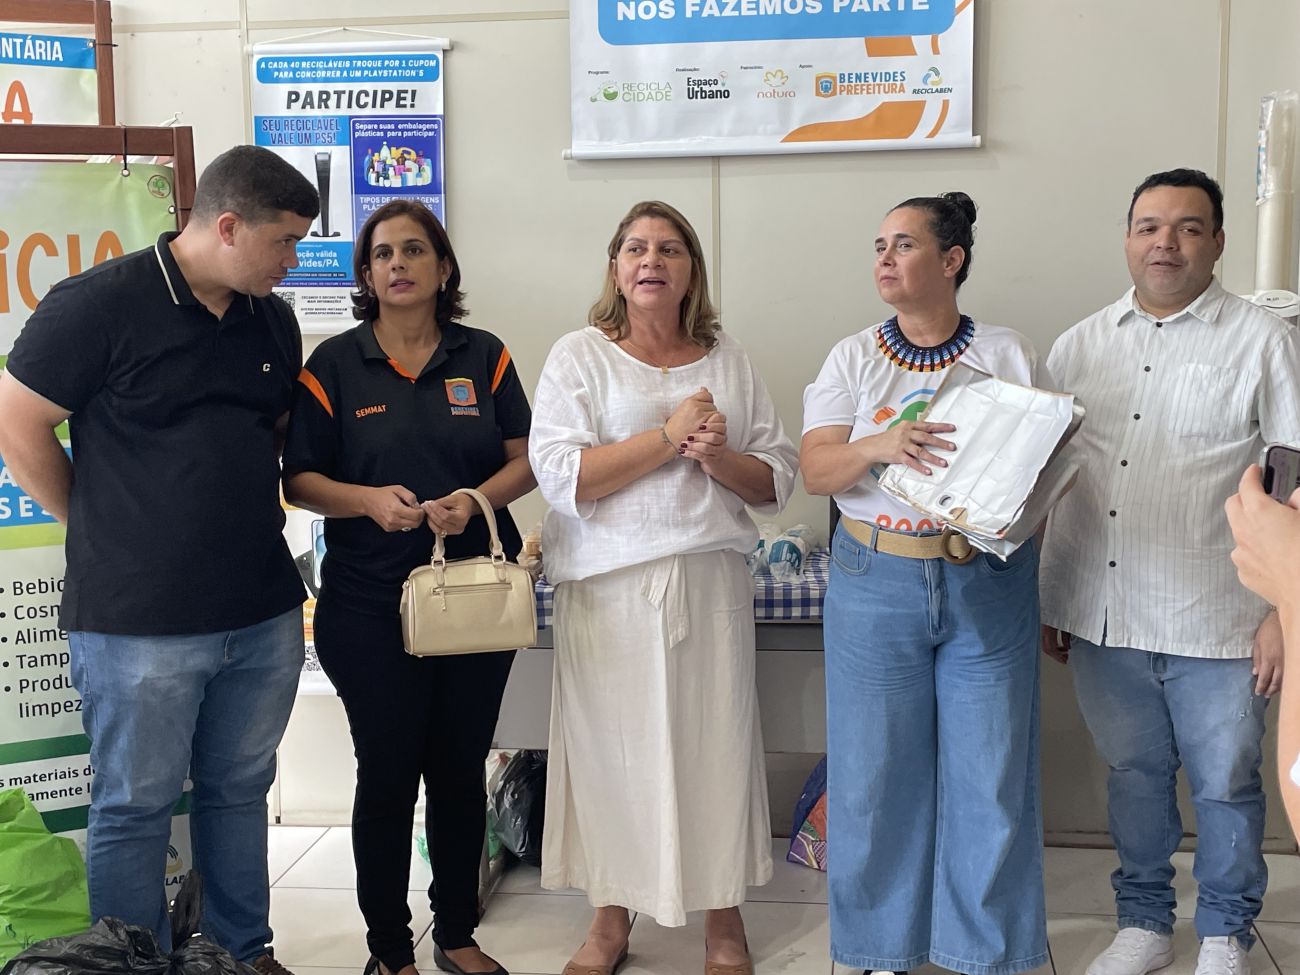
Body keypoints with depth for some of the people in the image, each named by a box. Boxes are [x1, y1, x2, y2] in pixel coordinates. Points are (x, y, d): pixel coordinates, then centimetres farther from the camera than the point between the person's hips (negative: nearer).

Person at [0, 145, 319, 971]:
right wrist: (104, 528, -1)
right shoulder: (99, 304, -11)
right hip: (141, 618, -6)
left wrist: (249, 516, 10)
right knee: (136, 806, 8)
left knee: (240, 791, 17)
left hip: (264, 612, 6)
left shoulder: (273, 321, 9)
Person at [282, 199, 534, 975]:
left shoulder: (484, 357, 6)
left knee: (461, 770, 12)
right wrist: (370, 500, -18)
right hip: (371, 606, -2)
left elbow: (525, 461, 3)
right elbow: (300, 480, 0)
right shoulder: (334, 365, 1)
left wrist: (474, 501, -16)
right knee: (388, 773, 4)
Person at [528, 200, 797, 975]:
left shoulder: (729, 359, 11)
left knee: (717, 742, 5)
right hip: (608, 584, -2)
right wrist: (669, 437, -14)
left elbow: (778, 479, 9)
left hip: (711, 581, 2)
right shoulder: (580, 356, 2)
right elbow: (558, 473, -11)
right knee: (611, 744, 4)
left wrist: (718, 458, -12)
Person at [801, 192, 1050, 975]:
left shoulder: (1010, 354, 4)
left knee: (990, 773, 5)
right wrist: (877, 447, -23)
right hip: (877, 585, 1)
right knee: (877, 772, 6)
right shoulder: (853, 358, 5)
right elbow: (816, 470, -3)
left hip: (990, 584, 0)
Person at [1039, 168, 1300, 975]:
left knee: (1225, 782, 10)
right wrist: (1048, 601, 10)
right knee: (1133, 773, 16)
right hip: (1103, 615, 3)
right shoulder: (1080, 345, 7)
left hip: (1215, 623, -3)